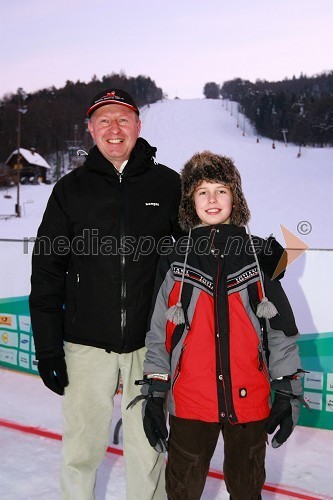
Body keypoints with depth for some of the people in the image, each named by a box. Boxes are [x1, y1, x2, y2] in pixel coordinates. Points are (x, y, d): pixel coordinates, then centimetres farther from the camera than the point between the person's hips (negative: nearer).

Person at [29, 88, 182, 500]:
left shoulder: (169, 185, 3)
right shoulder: (71, 189, 4)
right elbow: (47, 271, 4)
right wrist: (47, 350, 0)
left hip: (150, 343, 0)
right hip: (87, 343, 1)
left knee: (148, 448, 12)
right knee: (81, 448, 11)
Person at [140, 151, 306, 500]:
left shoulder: (261, 254, 1)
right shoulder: (175, 258, 1)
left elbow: (282, 327, 2)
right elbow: (158, 331, 3)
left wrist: (287, 391, 0)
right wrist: (154, 393, 2)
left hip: (249, 400, 0)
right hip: (189, 401, 0)